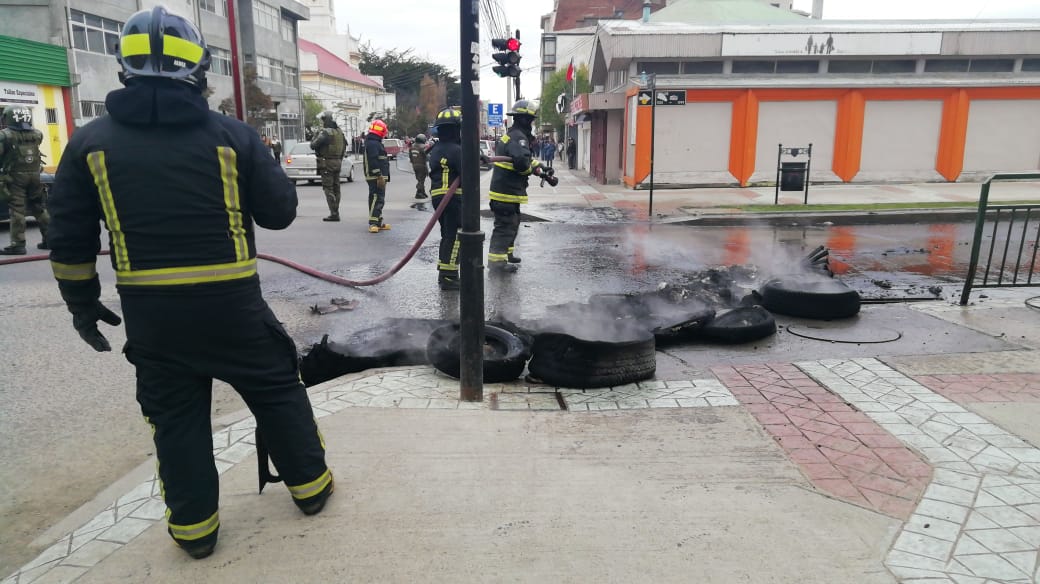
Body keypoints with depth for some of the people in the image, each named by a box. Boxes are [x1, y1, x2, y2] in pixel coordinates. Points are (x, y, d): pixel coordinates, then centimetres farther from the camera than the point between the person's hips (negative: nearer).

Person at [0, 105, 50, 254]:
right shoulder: (37, 134, 5)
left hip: (15, 176, -5)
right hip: (34, 175, 5)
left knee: (17, 210, -3)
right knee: (39, 208, 13)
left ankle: (18, 244, -4)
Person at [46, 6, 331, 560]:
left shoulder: (90, 142, 0)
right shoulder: (231, 133, -6)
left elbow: (70, 240, 3)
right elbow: (280, 212, 0)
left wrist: (82, 302, 16)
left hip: (149, 312, 2)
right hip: (231, 304, -2)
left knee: (176, 415, 16)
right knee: (277, 389, 16)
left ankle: (193, 524, 27)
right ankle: (309, 484, 29)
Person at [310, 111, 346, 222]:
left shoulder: (325, 132, -16)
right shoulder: (339, 132, 9)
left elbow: (313, 145, -17)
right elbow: (344, 145, 20)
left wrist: (315, 137, 1)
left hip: (326, 163, -8)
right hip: (338, 163, 8)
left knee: (328, 189, -6)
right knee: (336, 188, 12)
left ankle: (334, 214, -10)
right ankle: (335, 212, 17)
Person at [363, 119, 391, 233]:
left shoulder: (375, 143, 20)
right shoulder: (373, 143, -15)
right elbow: (373, 161, -23)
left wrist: (384, 176, 24)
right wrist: (379, 176, -25)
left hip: (379, 177, 11)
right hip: (376, 177, -11)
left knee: (379, 199, 15)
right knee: (376, 199, -14)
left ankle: (379, 223, 23)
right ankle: (373, 223, -17)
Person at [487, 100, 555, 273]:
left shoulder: (511, 135, 18)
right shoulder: (518, 137, -17)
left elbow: (527, 158, 21)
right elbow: (522, 161, -33)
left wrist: (542, 167, 7)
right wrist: (537, 170, -15)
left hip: (508, 189, 11)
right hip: (507, 192, -11)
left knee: (512, 223, 24)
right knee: (505, 226, -6)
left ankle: (506, 253, 37)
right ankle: (496, 262, -3)